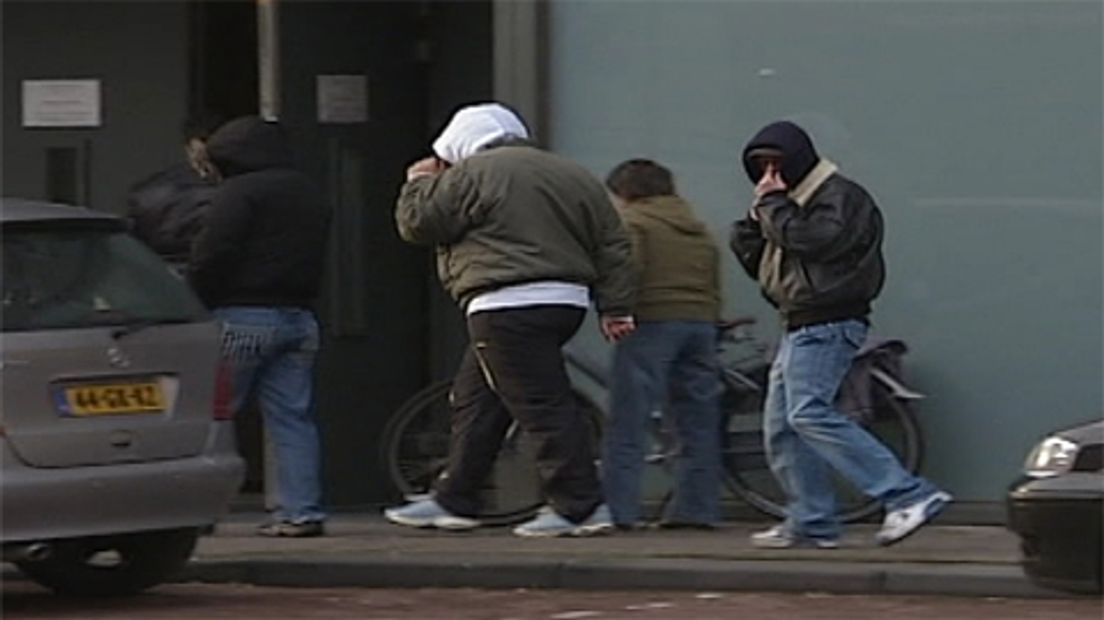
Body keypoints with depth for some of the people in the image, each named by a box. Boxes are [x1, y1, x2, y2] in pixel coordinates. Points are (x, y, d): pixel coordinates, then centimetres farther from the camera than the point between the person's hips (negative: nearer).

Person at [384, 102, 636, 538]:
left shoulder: (474, 174, -5)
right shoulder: (574, 177, 18)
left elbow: (417, 223, -2)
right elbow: (612, 245, 14)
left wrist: (419, 184, 17)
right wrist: (615, 307, 14)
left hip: (509, 308, -9)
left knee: (543, 405, -9)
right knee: (475, 402, 17)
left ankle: (581, 507, -11)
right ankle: (453, 501, 22)